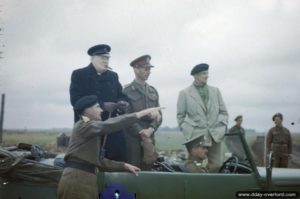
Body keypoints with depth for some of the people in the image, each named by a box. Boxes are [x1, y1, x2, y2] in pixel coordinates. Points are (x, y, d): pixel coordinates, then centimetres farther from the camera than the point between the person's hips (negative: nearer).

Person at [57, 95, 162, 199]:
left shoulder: (89, 129, 22)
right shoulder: (83, 126, -8)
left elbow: (98, 160, 18)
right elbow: (108, 125, -26)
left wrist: (124, 166, 11)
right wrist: (142, 113, -30)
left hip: (84, 179, 10)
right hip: (77, 180, -10)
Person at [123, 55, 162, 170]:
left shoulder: (153, 91, 15)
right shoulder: (127, 91, -1)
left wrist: (151, 129, -7)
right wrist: (141, 132, -13)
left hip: (149, 137, 5)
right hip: (132, 136, -5)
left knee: (147, 168, 7)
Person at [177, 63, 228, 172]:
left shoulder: (215, 91, 14)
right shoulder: (184, 93, 5)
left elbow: (223, 111, 17)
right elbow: (180, 116, 8)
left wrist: (222, 127, 6)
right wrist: (186, 131, 1)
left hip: (215, 135, 3)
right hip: (196, 136, -3)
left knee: (216, 165, 0)